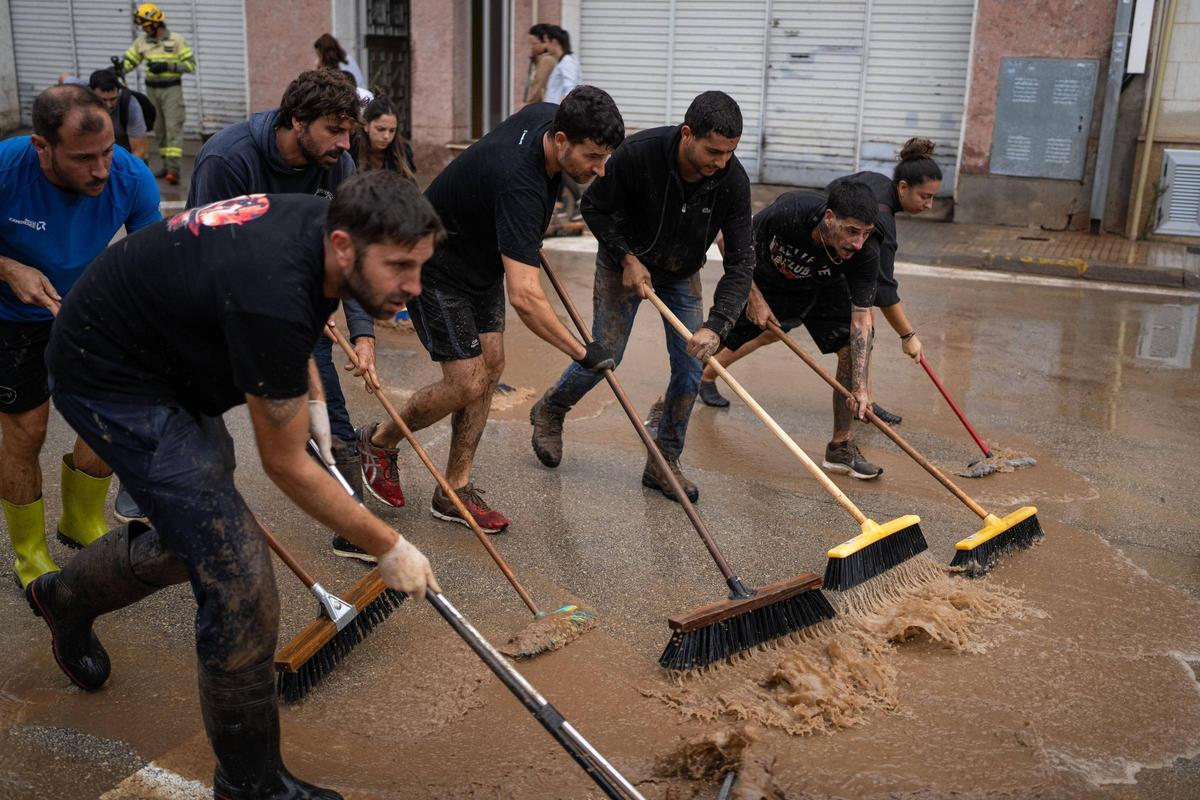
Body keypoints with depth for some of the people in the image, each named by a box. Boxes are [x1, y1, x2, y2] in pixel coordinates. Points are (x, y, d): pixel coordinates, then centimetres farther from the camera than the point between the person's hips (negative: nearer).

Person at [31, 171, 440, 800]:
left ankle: (65, 597, 52)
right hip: (112, 381, -9)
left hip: (168, 358, 9)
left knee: (196, 539, 23)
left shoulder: (325, 223, -11)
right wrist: (387, 547, -15)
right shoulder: (273, 298, -36)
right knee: (239, 580, -12)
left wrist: (312, 394, 9)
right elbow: (285, 466, -23)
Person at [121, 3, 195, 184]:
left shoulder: (176, 40, -6)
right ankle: (166, 165, 18)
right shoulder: (141, 42, 6)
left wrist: (167, 66, -18)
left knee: (173, 128, -13)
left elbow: (191, 63, -8)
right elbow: (129, 61, 8)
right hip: (152, 89, 5)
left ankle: (173, 169, -20)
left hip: (171, 89, -5)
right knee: (159, 129, 9)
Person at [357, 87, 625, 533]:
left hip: (483, 257, 9)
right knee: (467, 384, -10)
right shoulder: (520, 183, -38)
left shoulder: (548, 116, -12)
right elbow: (524, 297, -44)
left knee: (491, 366, 4)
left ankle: (455, 490, 13)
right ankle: (379, 442, 17)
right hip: (439, 267, -9)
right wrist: (580, 352, -35)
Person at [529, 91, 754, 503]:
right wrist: (626, 257, -22)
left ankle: (663, 463, 10)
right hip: (624, 261, -3)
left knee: (690, 366, -6)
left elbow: (740, 261, -24)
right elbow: (593, 206, -16)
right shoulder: (638, 153, -33)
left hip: (682, 273, 3)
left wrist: (716, 326, -35)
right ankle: (549, 411, 27)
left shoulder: (733, 181, -26)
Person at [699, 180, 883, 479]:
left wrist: (860, 386, -36)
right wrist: (754, 297, -18)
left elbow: (861, 317, -29)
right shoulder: (788, 212, -40)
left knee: (852, 348, -18)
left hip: (823, 289, 1)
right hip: (765, 283, -1)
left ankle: (841, 448, -4)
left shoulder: (866, 253, -34)